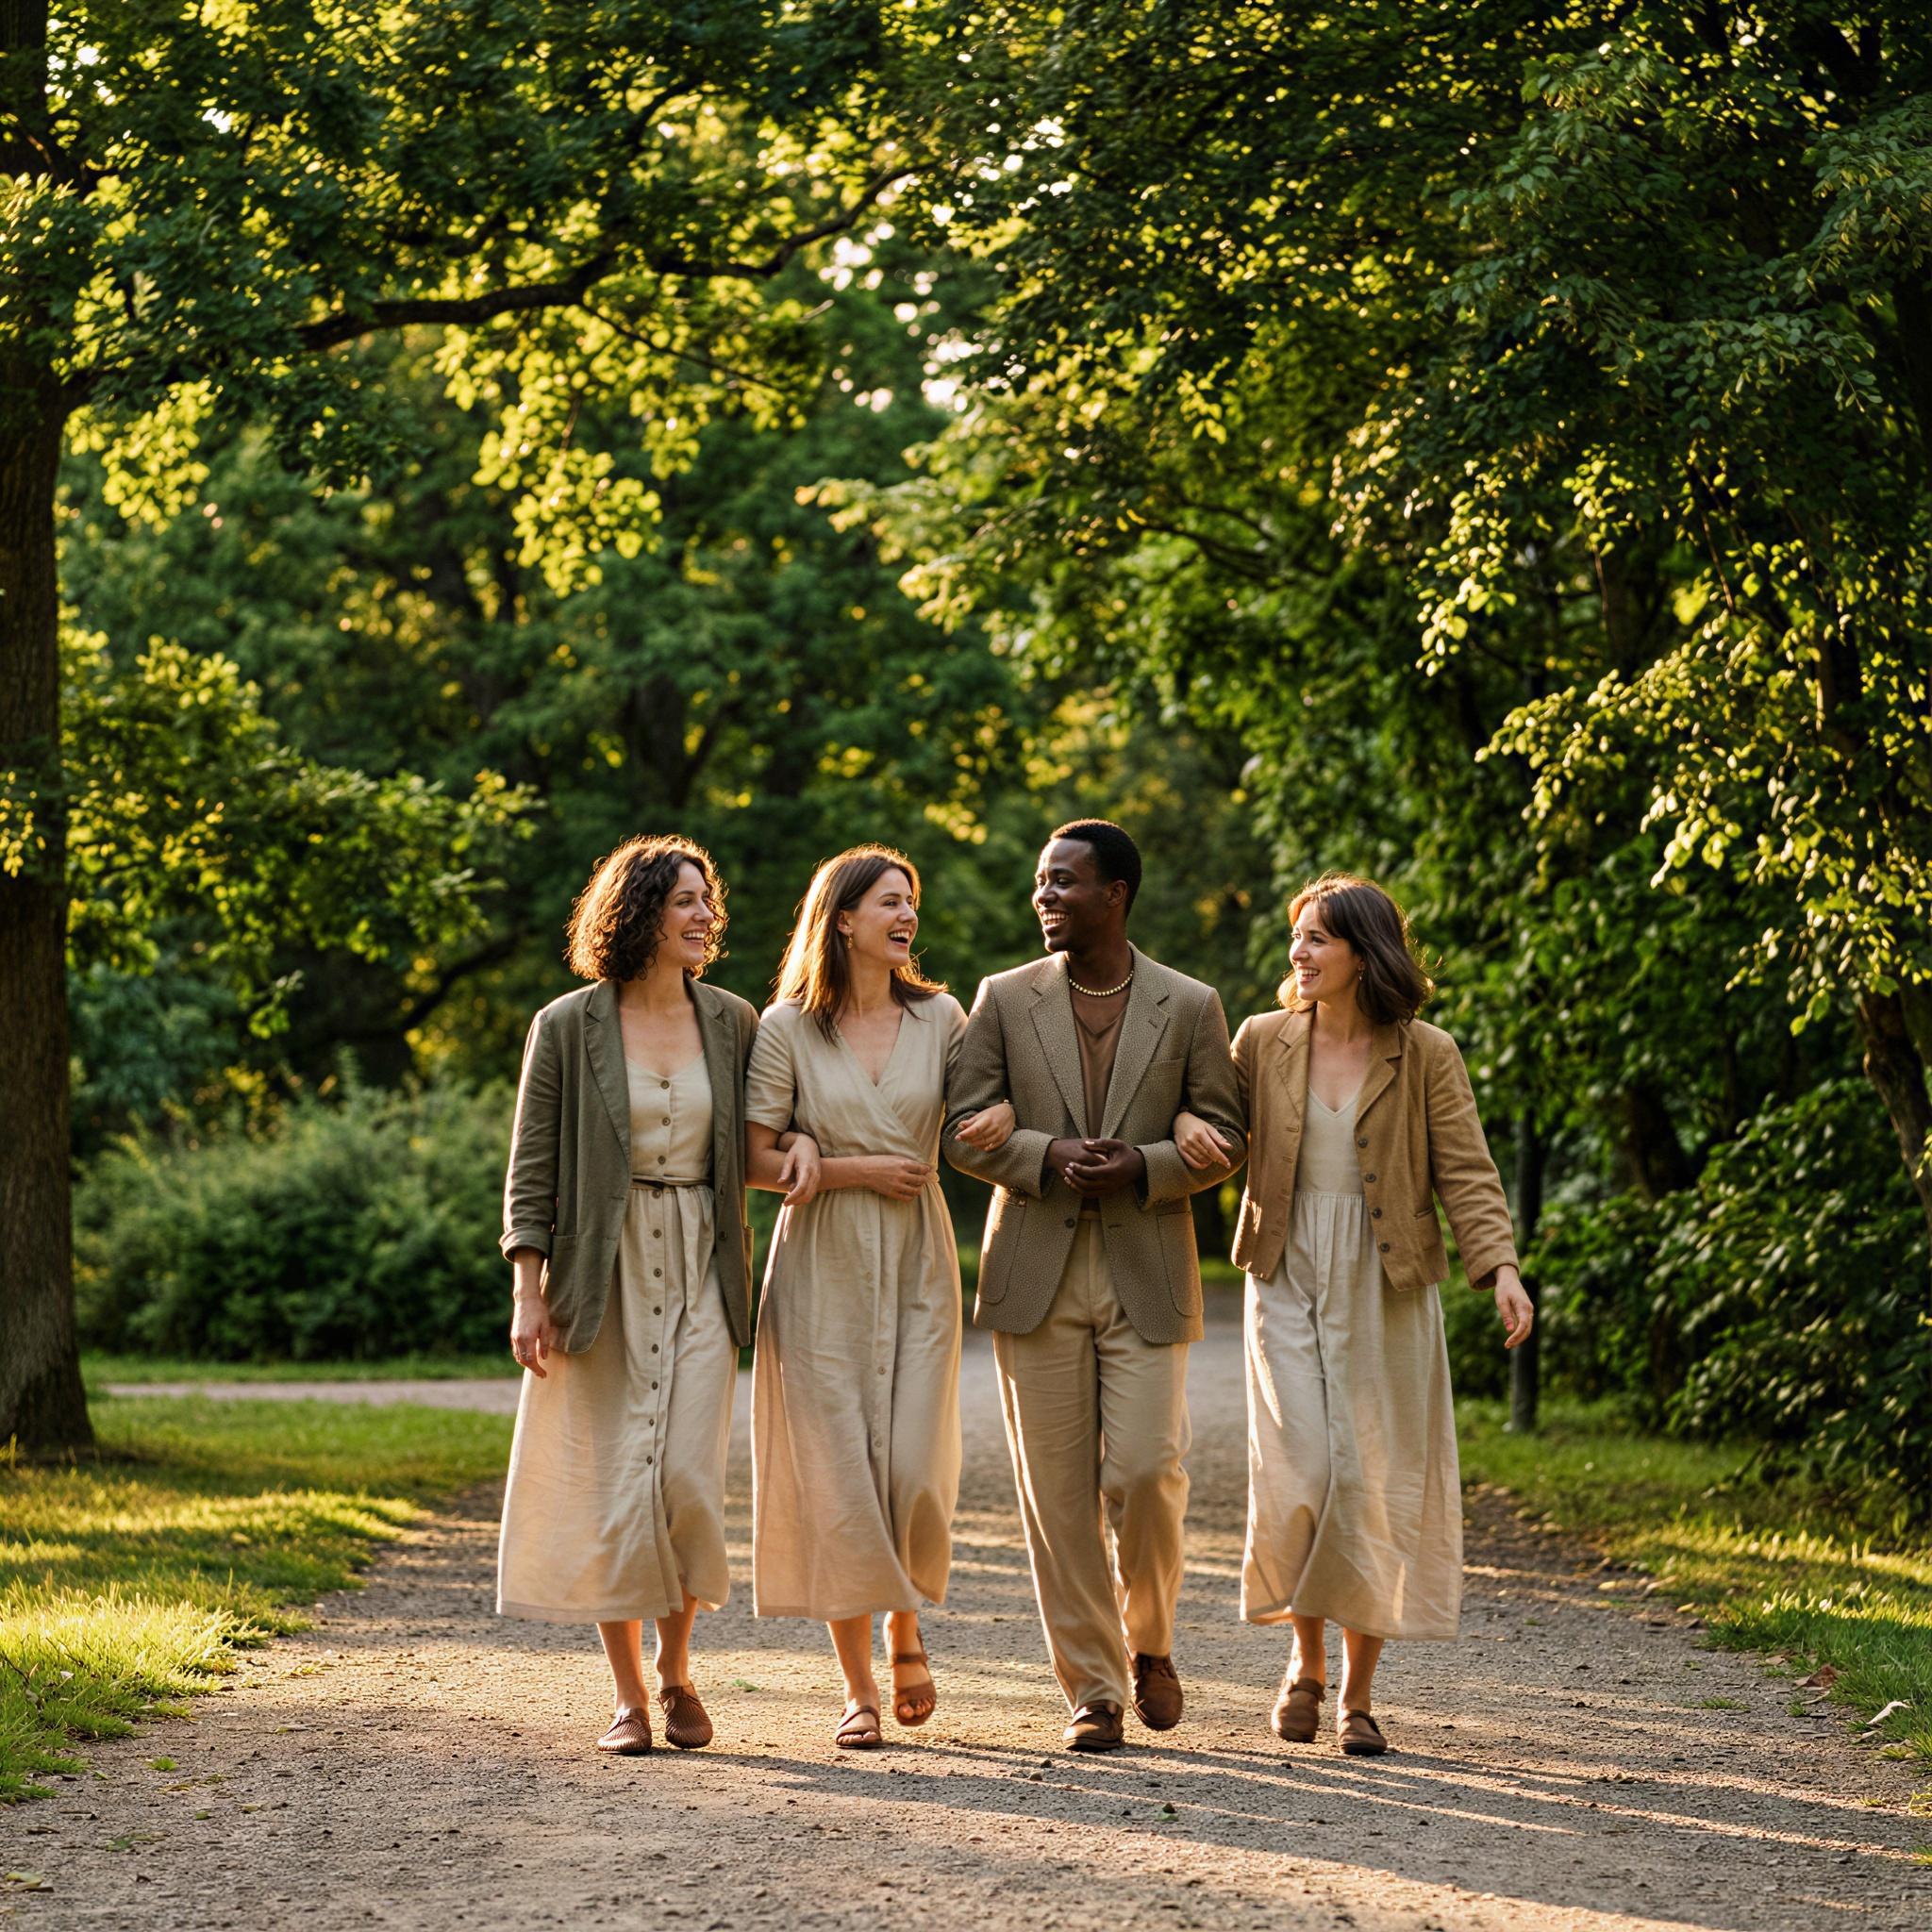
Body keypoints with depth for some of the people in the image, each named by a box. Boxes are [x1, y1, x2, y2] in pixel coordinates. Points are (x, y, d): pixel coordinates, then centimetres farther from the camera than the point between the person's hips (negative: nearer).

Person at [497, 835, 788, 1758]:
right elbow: (531, 1170, -1)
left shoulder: (732, 1023, 7)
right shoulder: (568, 1027, -1)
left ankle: (675, 1670, 14)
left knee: (687, 1475, -8)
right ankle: (627, 1697, 10)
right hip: (599, 1273, -2)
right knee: (609, 1483, -1)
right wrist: (528, 1293, -8)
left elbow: (751, 1149, 16)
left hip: (699, 1269, 2)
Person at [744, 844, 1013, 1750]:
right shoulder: (787, 1027, -2)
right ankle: (857, 1685, 7)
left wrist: (1000, 1114, -9)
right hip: (821, 1268, -2)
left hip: (917, 1268, 2)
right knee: (836, 1474, -3)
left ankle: (905, 1625, 24)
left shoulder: (938, 1017, 5)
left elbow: (979, 1111, 13)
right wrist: (857, 1170, -11)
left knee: (915, 1469, -6)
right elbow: (755, 1159, -2)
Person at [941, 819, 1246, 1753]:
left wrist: (1143, 1168, -13)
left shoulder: (1190, 1007, 4)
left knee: (1145, 1473, -10)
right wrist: (1049, 1156, -14)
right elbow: (963, 1130, 3)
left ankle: (1149, 1640, 18)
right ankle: (1092, 1687, 9)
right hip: (1036, 1274, 1)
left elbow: (1224, 1136, 5)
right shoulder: (1004, 999, 7)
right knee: (1057, 1490, 0)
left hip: (1147, 1278, -1)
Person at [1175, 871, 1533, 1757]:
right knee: (1297, 1476, -9)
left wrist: (1501, 1267, -17)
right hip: (1288, 1282, 1)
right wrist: (1186, 1121, -7)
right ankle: (1306, 1656, 15)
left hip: (1386, 1289, -1)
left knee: (1376, 1484, 0)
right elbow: (1222, 1128, 17)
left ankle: (1358, 1693, 11)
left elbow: (1466, 1172, -3)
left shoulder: (1425, 1055, -1)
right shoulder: (1265, 1040, 5)